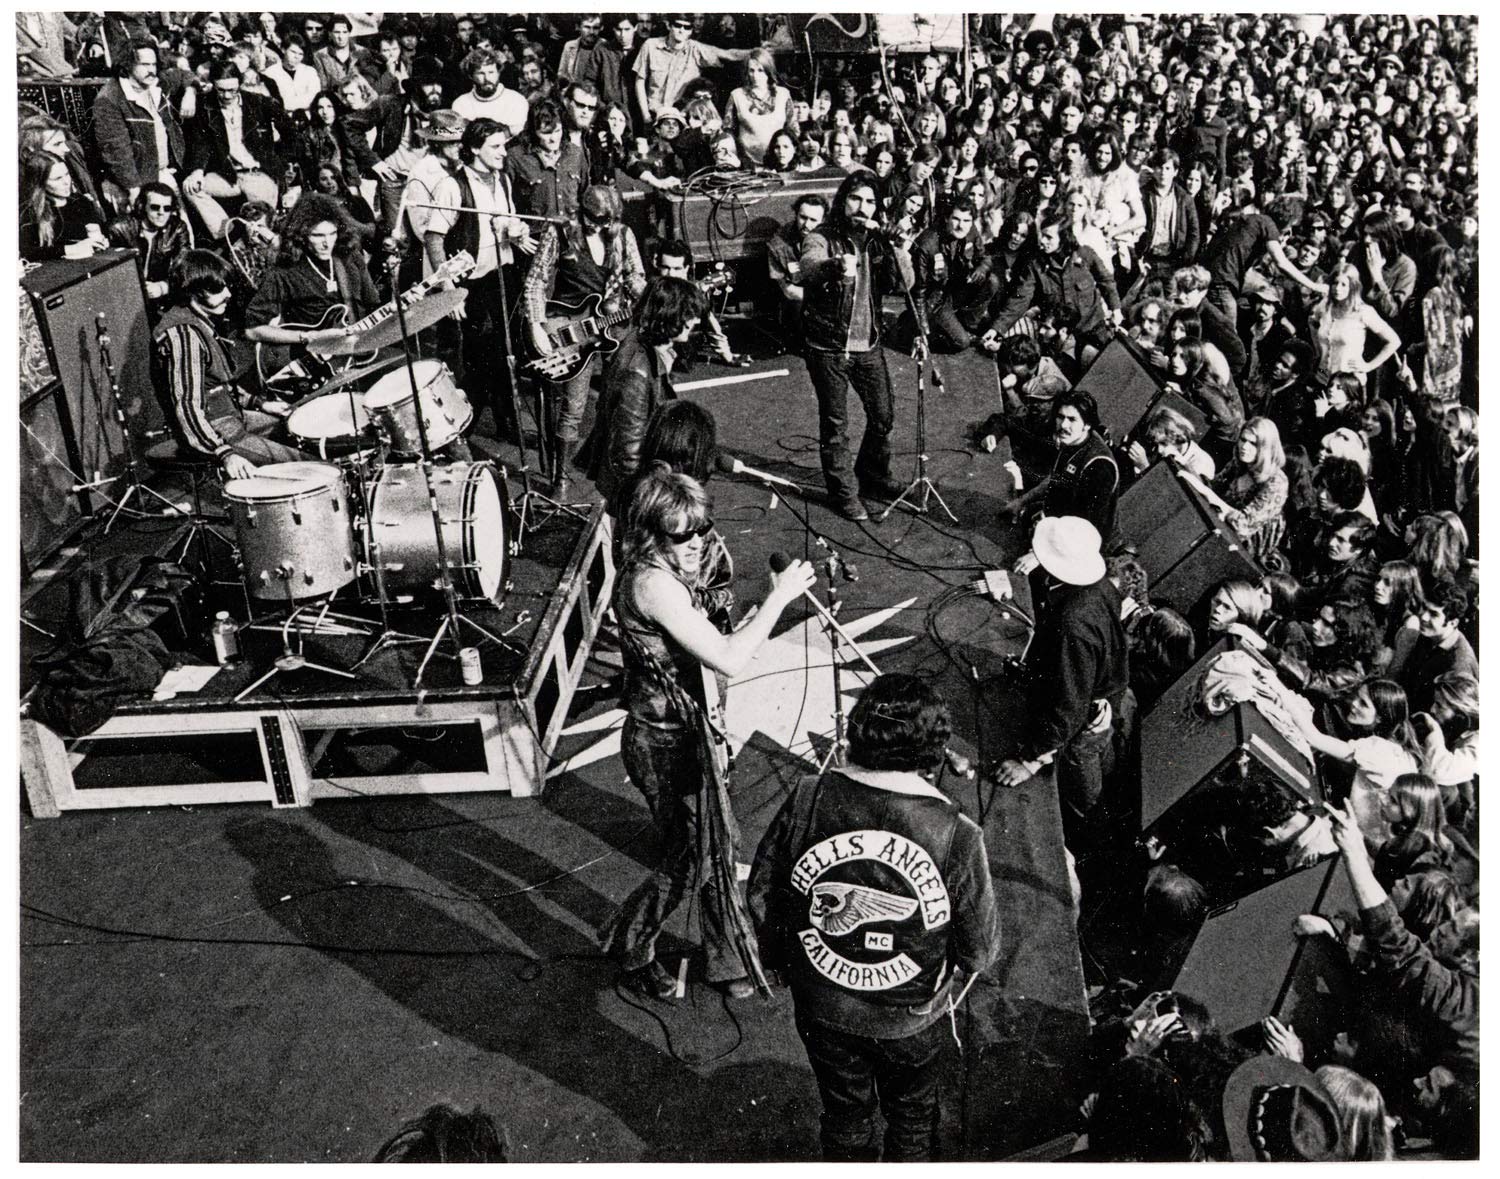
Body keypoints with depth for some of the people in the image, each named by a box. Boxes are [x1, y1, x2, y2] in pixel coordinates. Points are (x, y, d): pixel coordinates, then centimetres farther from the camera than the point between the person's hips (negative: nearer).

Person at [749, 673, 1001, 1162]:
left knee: (844, 1111, 28)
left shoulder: (806, 802, -22)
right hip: (912, 1018, -1)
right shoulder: (956, 834, -28)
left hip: (821, 1007, 2)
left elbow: (761, 897, -9)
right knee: (911, 1112, 29)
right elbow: (981, 947, -15)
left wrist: (784, 959, 10)